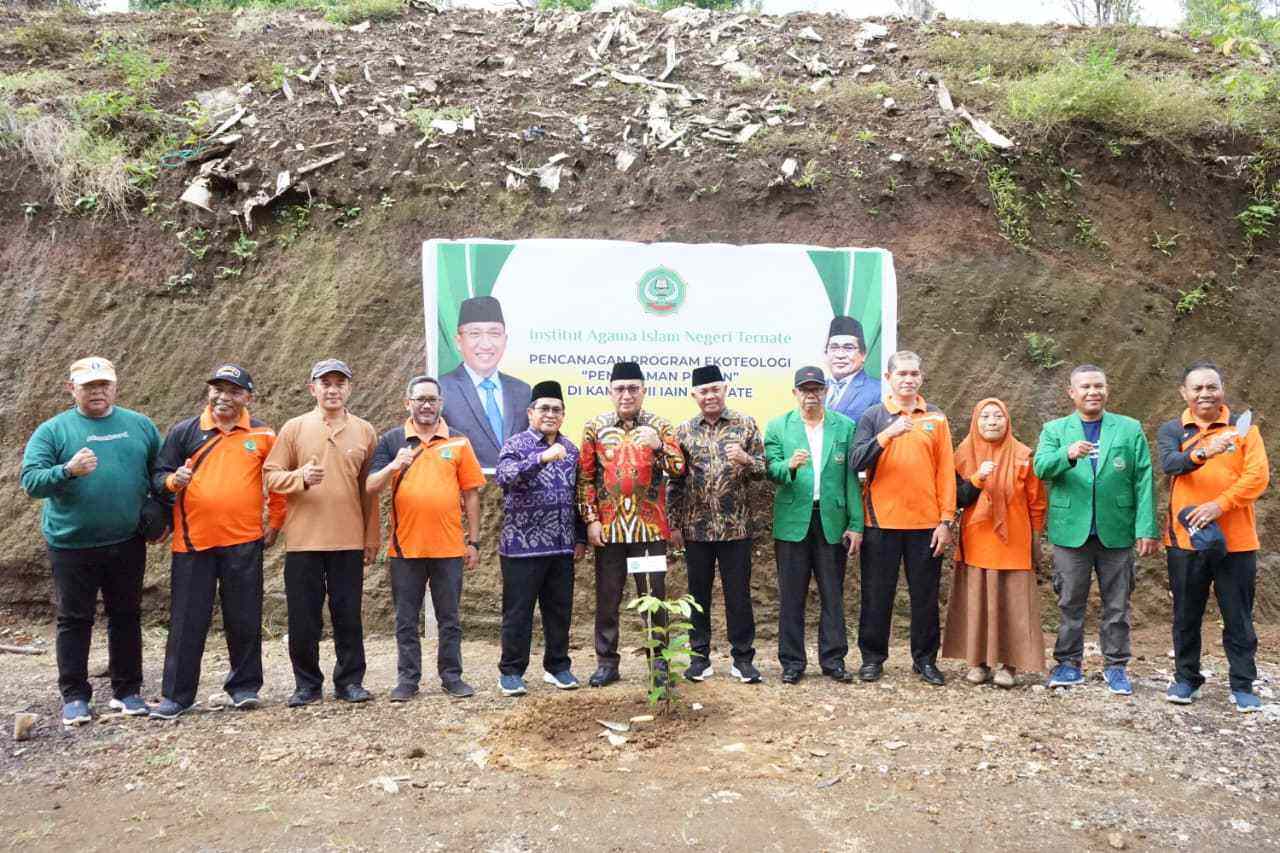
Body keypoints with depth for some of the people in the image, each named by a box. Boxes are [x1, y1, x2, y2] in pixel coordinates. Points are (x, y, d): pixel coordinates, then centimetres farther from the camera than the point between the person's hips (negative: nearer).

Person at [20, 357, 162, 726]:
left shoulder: (140, 425, 7)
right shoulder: (53, 431, -1)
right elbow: (31, 481, -10)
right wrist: (68, 470, -27)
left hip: (127, 544, 2)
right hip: (72, 546, -2)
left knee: (126, 618, 10)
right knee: (74, 621, 5)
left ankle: (127, 691, 20)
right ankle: (74, 696, 16)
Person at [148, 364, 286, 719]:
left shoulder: (262, 435, 4)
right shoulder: (184, 431, 4)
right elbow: (158, 475, 7)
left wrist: (275, 523, 10)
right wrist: (173, 480, -15)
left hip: (244, 542, 0)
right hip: (193, 541, 0)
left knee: (244, 619, 7)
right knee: (187, 622, 4)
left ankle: (245, 686, 22)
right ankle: (176, 695, 14)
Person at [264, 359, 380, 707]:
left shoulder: (364, 431, 7)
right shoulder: (294, 428, 4)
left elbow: (370, 490, 8)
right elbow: (271, 475, 2)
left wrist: (372, 538, 7)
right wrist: (301, 477, -17)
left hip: (349, 541, 1)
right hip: (303, 540, 0)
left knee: (348, 615, 6)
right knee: (303, 617, 5)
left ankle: (350, 681, 18)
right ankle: (307, 684, 18)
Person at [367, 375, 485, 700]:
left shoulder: (458, 442, 5)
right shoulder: (391, 440, 4)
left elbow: (471, 495, 5)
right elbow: (371, 487, -3)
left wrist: (474, 541, 3)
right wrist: (393, 466, -22)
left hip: (449, 547, 0)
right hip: (405, 546, 0)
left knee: (449, 618, 9)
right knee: (406, 620, 9)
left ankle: (452, 676, 20)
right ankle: (407, 679, 20)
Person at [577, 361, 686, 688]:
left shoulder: (659, 426, 3)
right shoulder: (595, 427, 4)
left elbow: (679, 469, -6)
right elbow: (585, 477, 5)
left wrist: (659, 446, -25)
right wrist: (590, 519, -2)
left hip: (650, 527, -1)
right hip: (608, 528, 1)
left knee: (654, 595, 5)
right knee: (607, 598, 8)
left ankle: (659, 659, 18)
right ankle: (607, 662, 19)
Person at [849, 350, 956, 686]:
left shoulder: (936, 418, 7)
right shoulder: (873, 416, 2)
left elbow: (946, 472, 5)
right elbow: (856, 461, -11)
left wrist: (946, 520, -1)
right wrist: (888, 434, -24)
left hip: (926, 523, 1)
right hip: (882, 520, -1)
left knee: (925, 595, 9)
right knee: (877, 594, 6)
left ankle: (925, 659, 21)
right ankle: (872, 657, 19)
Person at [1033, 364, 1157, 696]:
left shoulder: (1130, 429, 6)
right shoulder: (1054, 430, 5)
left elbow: (1144, 481, 1)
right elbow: (1041, 468, -12)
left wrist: (1147, 529, -6)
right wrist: (1068, 454, -32)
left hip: (1116, 531, 0)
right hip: (1071, 531, 0)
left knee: (1116, 605, 8)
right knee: (1070, 603, 8)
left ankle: (1115, 665, 20)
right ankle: (1069, 663, 19)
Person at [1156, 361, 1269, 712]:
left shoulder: (1243, 428, 4)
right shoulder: (1171, 430, 4)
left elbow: (1258, 476, -7)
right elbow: (1169, 464, -16)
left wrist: (1219, 505, -18)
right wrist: (1204, 452, -36)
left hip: (1236, 539, 0)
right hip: (1185, 537, 1)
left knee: (1238, 616, 6)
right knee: (1186, 614, 10)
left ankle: (1242, 685, 18)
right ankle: (1186, 678, 23)